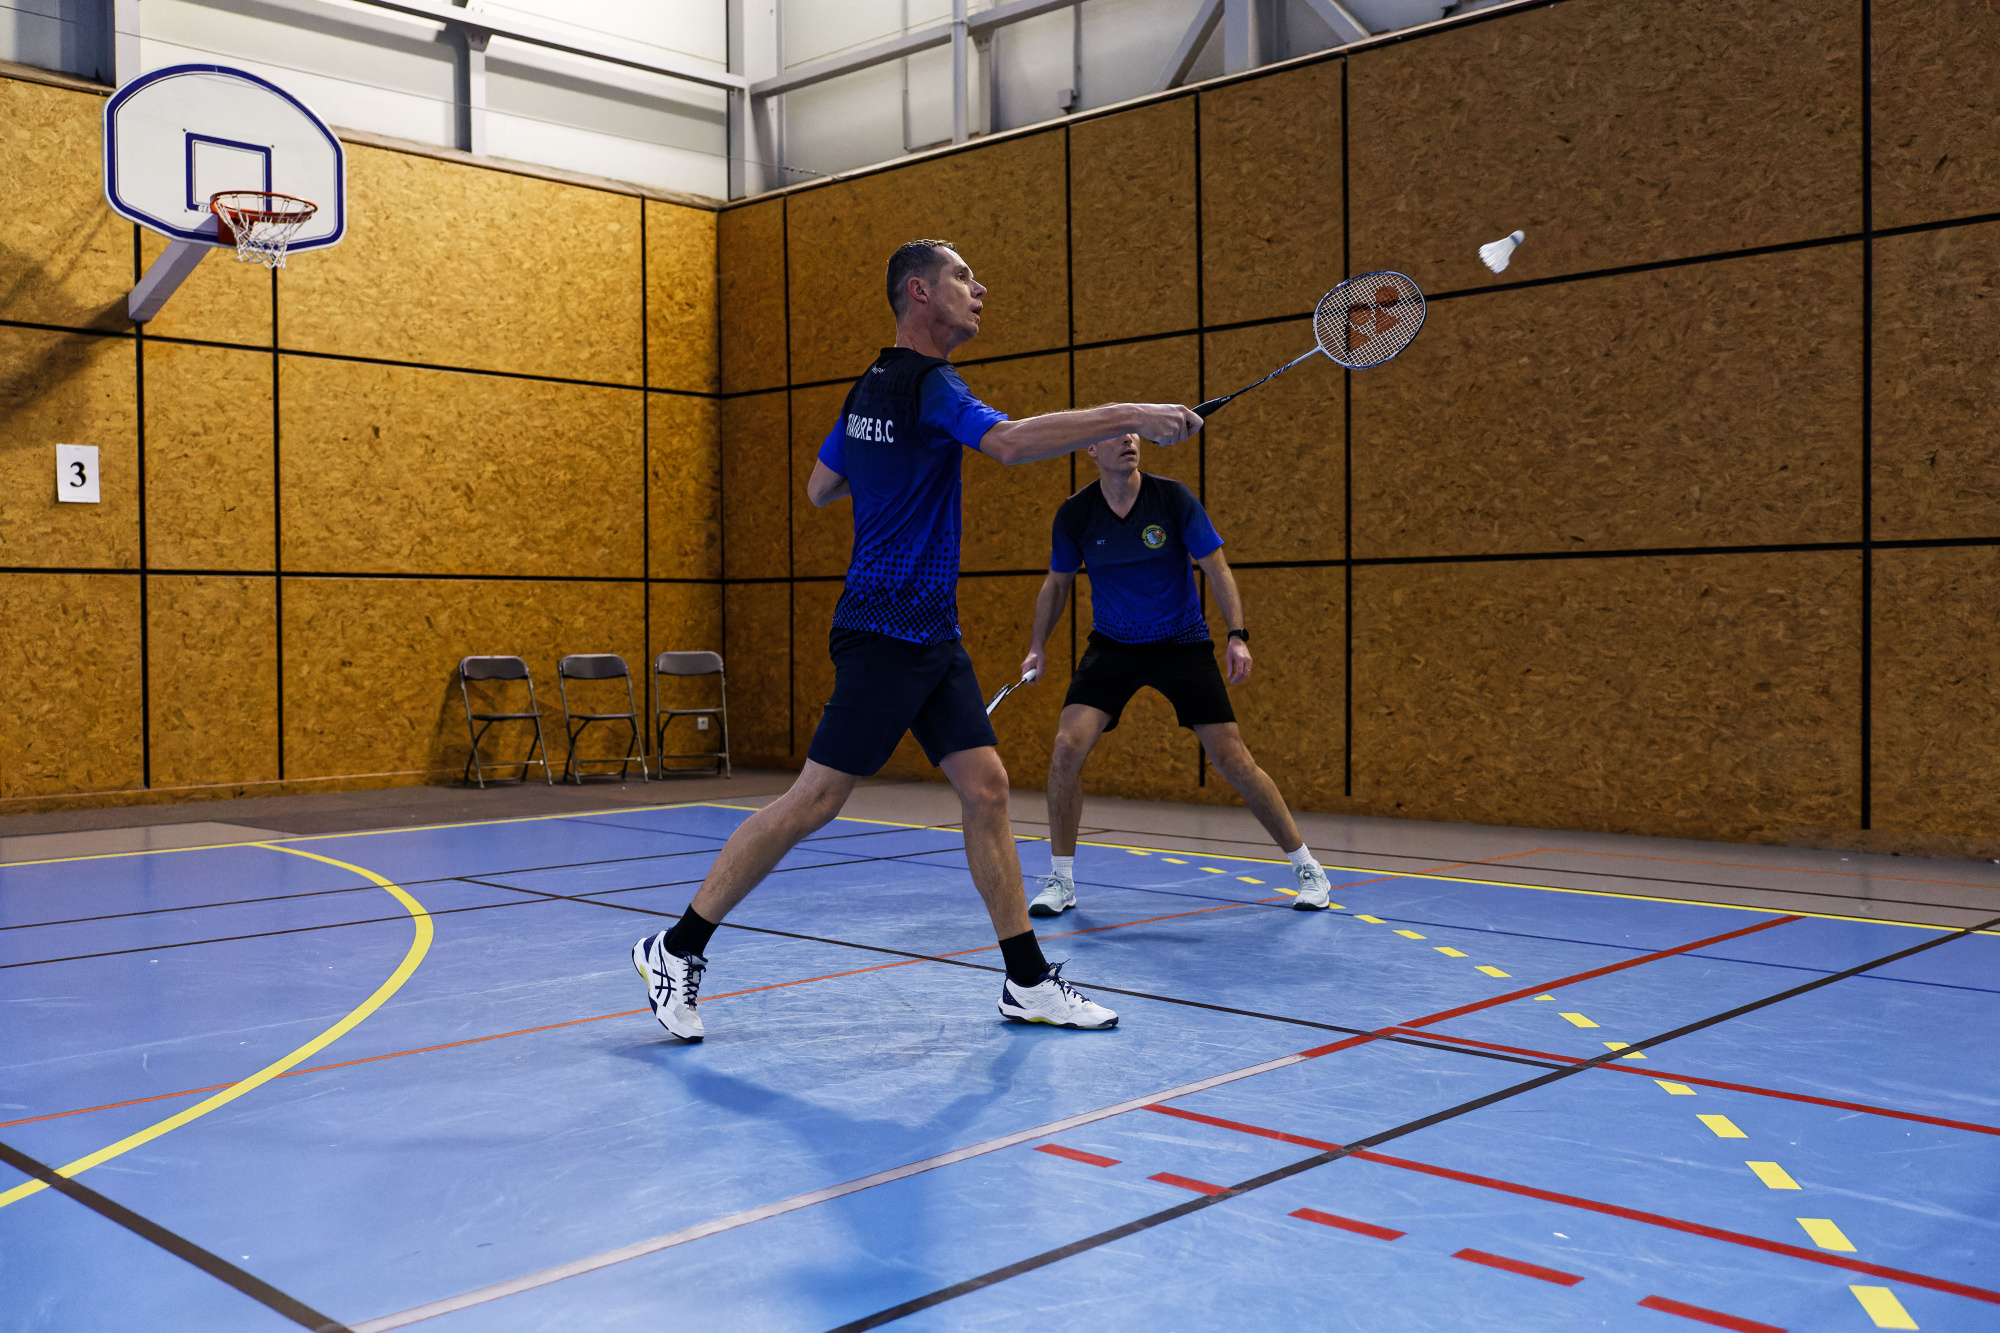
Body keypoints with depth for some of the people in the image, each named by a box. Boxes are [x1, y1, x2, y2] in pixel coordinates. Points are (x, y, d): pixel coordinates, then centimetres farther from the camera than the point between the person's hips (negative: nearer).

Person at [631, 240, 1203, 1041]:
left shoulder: (871, 388, 15)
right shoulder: (925, 383, -13)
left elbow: (820, 488, 24)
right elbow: (1012, 443, -30)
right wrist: (1128, 417, -29)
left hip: (933, 639, 10)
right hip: (884, 635, -10)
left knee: (986, 789, 5)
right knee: (815, 801, -5)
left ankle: (1028, 982, 9)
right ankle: (677, 949, 7)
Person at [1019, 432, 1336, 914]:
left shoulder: (1173, 498, -13)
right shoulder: (1075, 514, -8)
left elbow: (1217, 569, -7)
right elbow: (1057, 584, 8)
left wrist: (1237, 635, -18)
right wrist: (1037, 647, 0)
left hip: (1183, 643, -1)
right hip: (1112, 645, 2)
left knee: (1233, 760, -6)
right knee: (1067, 746, -18)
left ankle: (1306, 867, 13)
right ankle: (1060, 881, -2)